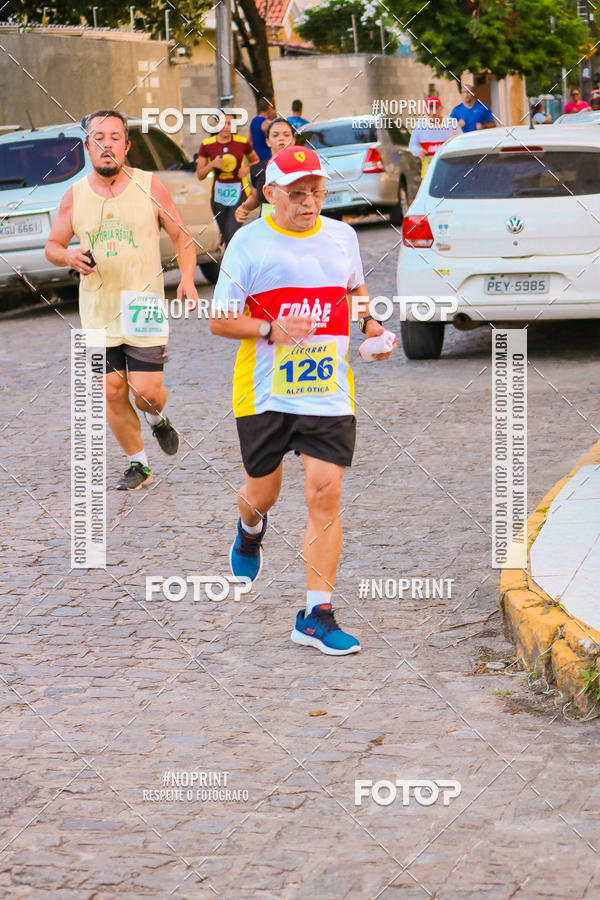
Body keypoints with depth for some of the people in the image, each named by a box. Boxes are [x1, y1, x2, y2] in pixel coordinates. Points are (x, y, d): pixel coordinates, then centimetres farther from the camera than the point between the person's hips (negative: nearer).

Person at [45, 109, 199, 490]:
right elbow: (52, 246, 11)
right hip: (97, 312, 2)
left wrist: (187, 279, -13)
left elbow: (182, 237, 3)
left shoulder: (150, 187, -3)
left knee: (146, 389, -8)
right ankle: (138, 464, 21)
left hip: (144, 307, -2)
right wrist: (69, 256, -12)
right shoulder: (75, 195, 2)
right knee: (112, 392, 4)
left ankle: (158, 419, 28)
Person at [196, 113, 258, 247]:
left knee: (232, 235, -17)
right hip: (218, 195, 2)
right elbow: (199, 175, 4)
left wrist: (248, 169, -6)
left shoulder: (242, 143, -1)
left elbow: (255, 160, 16)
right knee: (226, 237, 9)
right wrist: (212, 164, -15)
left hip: (238, 193, -2)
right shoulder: (207, 145, 1)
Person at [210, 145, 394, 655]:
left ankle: (317, 614, -4)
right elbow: (220, 320, -4)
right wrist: (271, 329, -20)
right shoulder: (249, 242, -4)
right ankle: (251, 531, 51)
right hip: (265, 391, -2)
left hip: (329, 391, 2)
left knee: (325, 496, -9)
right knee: (263, 493, 11)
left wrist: (371, 322, 10)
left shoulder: (341, 236, 9)